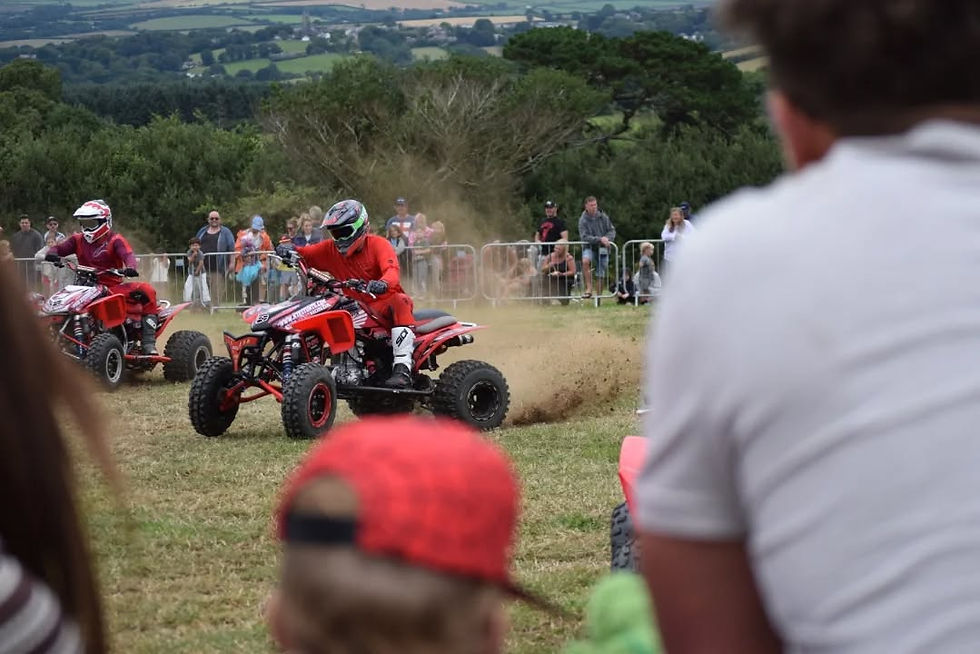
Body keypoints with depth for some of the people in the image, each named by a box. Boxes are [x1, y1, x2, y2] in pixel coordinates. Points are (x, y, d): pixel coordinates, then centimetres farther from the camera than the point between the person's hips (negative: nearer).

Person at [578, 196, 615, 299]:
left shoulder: (603, 217, 1)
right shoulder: (583, 220, -7)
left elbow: (612, 231, 6)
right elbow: (584, 237, -15)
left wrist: (607, 238, -16)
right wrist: (600, 239, -25)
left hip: (603, 248, 3)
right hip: (590, 247, -3)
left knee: (601, 275, 3)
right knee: (585, 261, -34)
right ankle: (589, 288, -31)